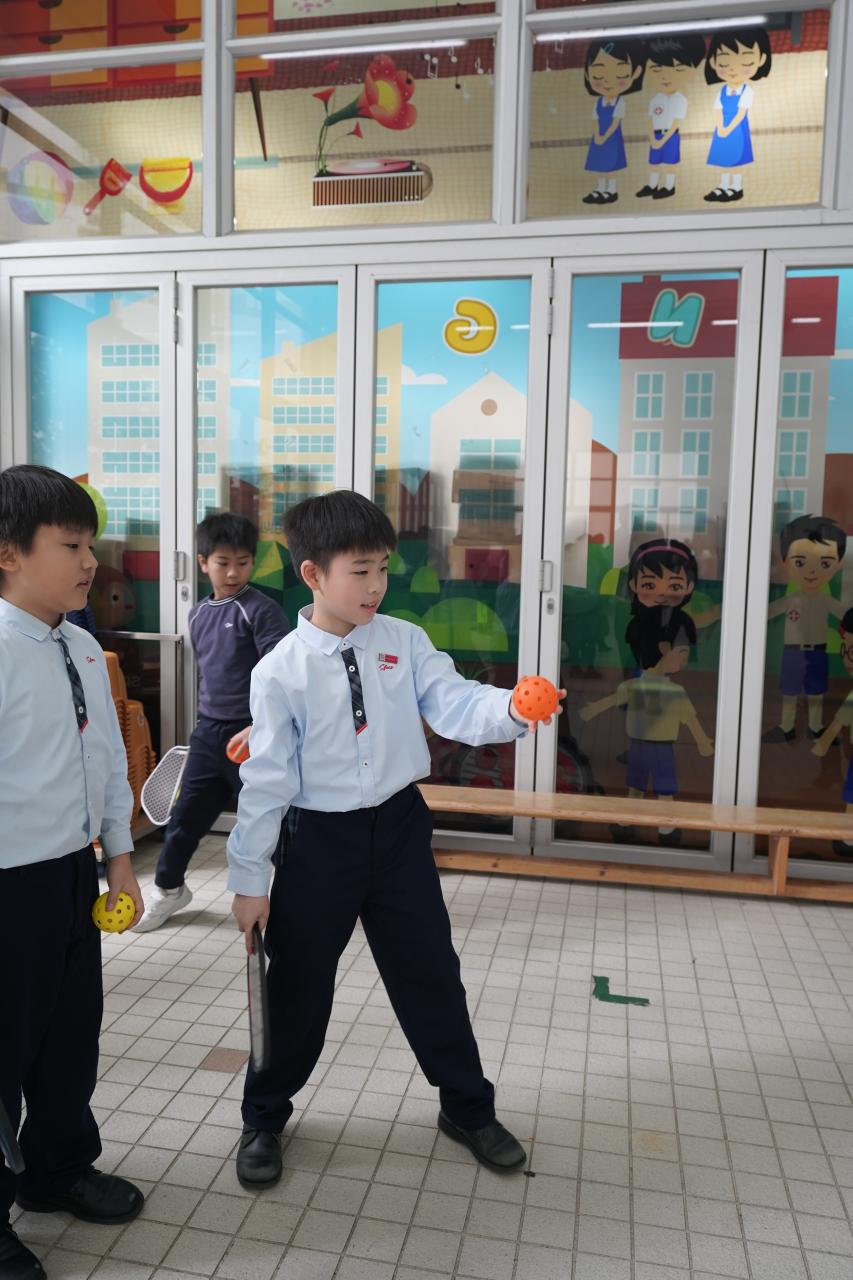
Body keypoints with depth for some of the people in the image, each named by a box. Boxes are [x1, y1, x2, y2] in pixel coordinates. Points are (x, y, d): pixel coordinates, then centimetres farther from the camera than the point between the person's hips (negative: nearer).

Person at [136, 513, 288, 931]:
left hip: (250, 733, -6)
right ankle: (168, 889, 35)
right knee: (187, 814, 14)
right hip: (208, 731, 6)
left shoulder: (262, 610, -12)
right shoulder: (198, 614, 8)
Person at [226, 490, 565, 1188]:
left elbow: (456, 706, -13)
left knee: (431, 974, 14)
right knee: (298, 987, 12)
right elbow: (267, 778, -9)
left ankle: (469, 1109, 37)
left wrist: (512, 710, -35)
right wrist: (249, 878, -5)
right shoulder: (281, 670, -11)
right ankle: (264, 1119, 38)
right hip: (319, 839, -2)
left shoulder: (405, 642, -4)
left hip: (399, 828, 2)